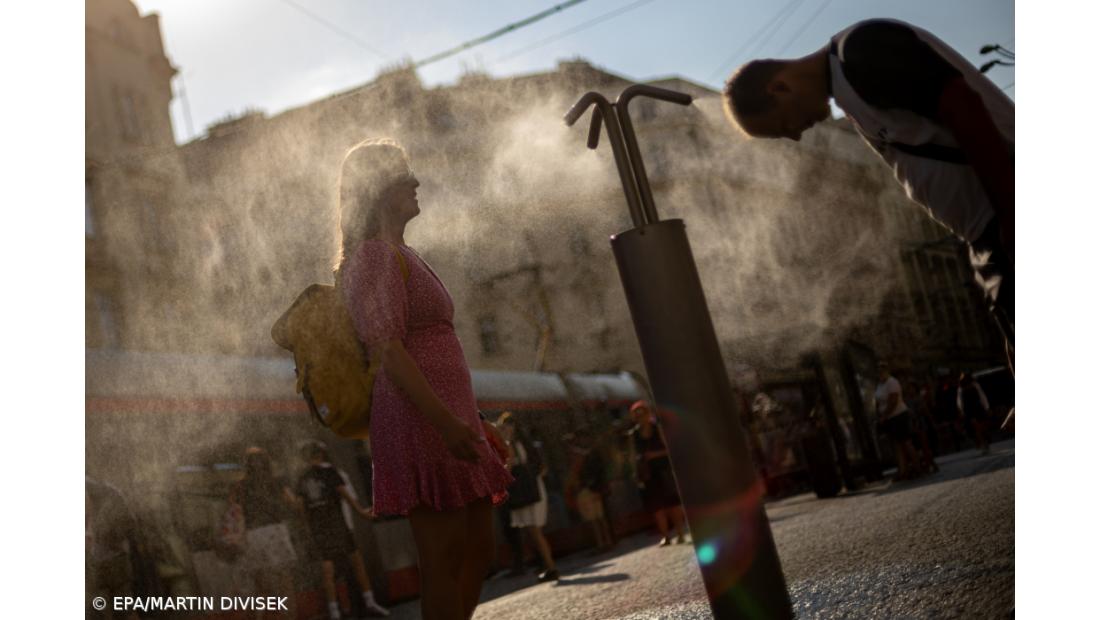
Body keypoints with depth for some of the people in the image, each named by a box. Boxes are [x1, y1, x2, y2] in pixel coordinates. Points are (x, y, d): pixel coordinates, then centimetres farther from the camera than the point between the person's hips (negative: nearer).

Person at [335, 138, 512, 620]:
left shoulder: (401, 256, 20)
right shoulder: (376, 256, -9)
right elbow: (386, 349, -20)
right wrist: (444, 421, -28)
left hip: (446, 417, 10)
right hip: (420, 421, -10)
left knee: (478, 551, 13)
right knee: (444, 560, -7)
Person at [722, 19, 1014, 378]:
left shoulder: (862, 49, -9)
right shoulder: (847, 88, 20)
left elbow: (964, 108, -18)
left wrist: (1011, 214, -20)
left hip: (1007, 214, -9)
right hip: (992, 229, 9)